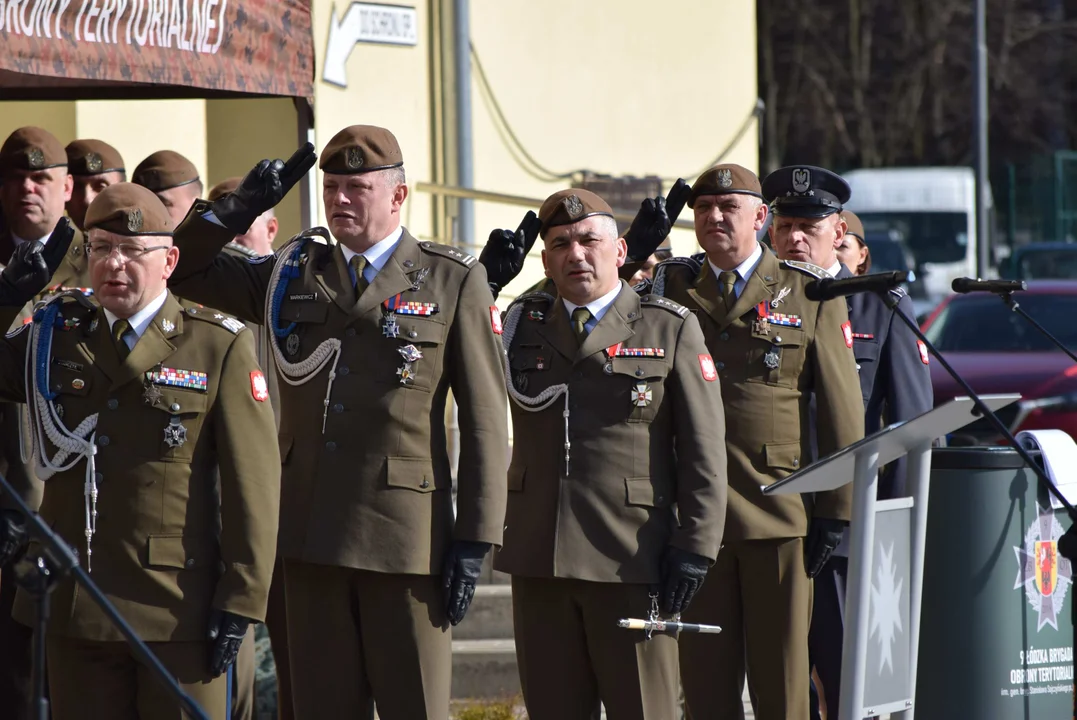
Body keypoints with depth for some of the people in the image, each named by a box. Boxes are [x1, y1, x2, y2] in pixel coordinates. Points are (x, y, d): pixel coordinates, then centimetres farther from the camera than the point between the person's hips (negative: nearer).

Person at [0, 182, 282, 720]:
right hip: (74, 608, 4)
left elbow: (253, 482, -4)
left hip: (179, 609, -4)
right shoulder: (53, 336, 10)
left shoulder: (221, 347, -1)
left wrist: (241, 601, -9)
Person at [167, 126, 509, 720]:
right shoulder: (292, 274, 13)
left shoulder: (453, 281, 2)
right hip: (312, 537, 4)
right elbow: (182, 267, 20)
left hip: (405, 537, -4)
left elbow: (484, 419, -1)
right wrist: (230, 211, 0)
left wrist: (474, 539, -7)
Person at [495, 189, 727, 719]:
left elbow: (703, 452, 0)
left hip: (632, 564, -3)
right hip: (538, 557, 3)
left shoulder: (670, 330, 3)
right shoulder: (521, 325, 14)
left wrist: (694, 549, -8)